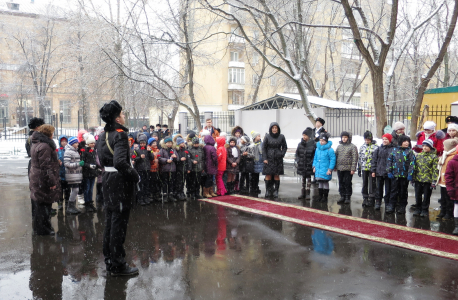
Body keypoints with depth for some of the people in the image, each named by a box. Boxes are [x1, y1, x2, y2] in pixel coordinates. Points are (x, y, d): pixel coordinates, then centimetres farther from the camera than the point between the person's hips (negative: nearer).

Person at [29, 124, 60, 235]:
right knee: (44, 204, -1)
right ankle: (43, 229, 8)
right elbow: (46, 166, -24)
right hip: (44, 181, -10)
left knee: (40, 204, 19)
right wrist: (52, 182, -23)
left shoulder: (36, 144, 14)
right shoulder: (44, 146, -20)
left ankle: (39, 227, 30)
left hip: (36, 179, 11)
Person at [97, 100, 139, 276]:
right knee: (119, 222, -1)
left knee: (110, 220, 17)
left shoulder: (103, 136, 10)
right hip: (121, 182, -9)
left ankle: (109, 260, 29)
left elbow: (101, 159, 14)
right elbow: (120, 162, -29)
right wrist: (135, 176, -18)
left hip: (108, 179, 9)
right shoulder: (120, 135, -17)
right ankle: (117, 265, 9)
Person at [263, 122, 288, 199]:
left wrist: (282, 154, -4)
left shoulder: (281, 137, 2)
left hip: (278, 159, 1)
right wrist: (264, 158, -4)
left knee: (277, 175, 3)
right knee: (268, 175, -1)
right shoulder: (267, 137, 0)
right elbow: (264, 148, 2)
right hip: (269, 159, 0)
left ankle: (276, 191, 10)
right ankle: (268, 191, 9)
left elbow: (285, 147, 10)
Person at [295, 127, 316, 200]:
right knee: (303, 178, 11)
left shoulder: (313, 144, -7)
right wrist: (298, 160, -1)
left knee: (308, 178, 3)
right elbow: (297, 154, 11)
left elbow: (315, 155, -7)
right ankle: (303, 193, 17)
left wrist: (311, 162, -15)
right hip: (302, 165, 4)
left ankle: (308, 193, 9)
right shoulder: (300, 144, 5)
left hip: (309, 166, -4)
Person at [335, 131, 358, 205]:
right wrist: (335, 166, 11)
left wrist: (353, 168, -15)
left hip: (348, 169, -5)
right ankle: (342, 196, 19)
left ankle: (348, 197, 8)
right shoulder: (339, 146, 14)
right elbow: (336, 156, 18)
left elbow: (355, 158, -8)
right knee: (341, 183, 10)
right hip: (340, 168, 5)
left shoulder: (352, 147, -3)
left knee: (347, 183, -1)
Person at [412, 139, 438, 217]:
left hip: (428, 180, -4)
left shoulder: (434, 157, -5)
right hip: (418, 179, 4)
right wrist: (413, 178, 9)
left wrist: (434, 181, -14)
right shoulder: (418, 155, 9)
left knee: (426, 196, 5)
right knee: (418, 195, 10)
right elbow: (415, 167, 13)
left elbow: (435, 170, -9)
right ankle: (418, 209, 23)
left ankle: (425, 210, 16)